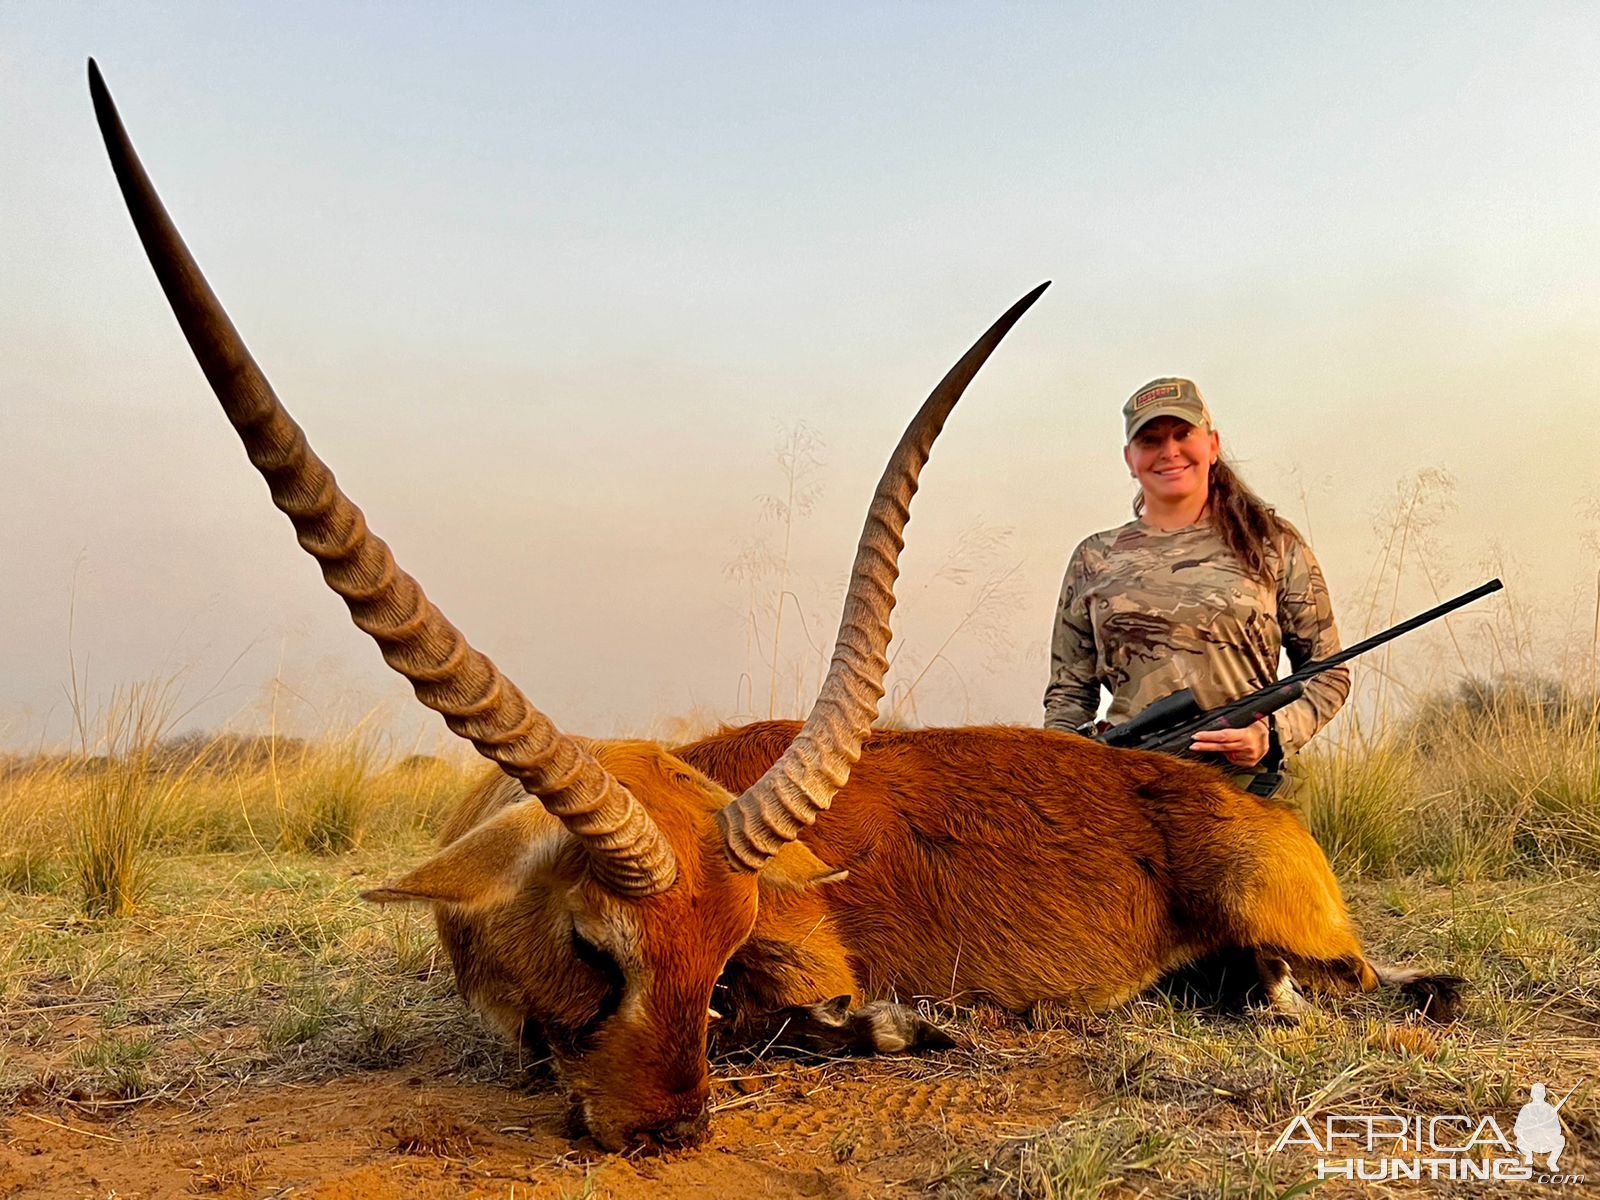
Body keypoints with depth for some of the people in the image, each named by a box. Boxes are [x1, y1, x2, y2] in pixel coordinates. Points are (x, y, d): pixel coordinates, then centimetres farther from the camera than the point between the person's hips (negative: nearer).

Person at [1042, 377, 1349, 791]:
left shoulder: (1271, 545, 8)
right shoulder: (1094, 560, 12)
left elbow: (1328, 672, 10)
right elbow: (1069, 694, 14)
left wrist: (1274, 735, -7)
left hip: (1243, 781, -1)